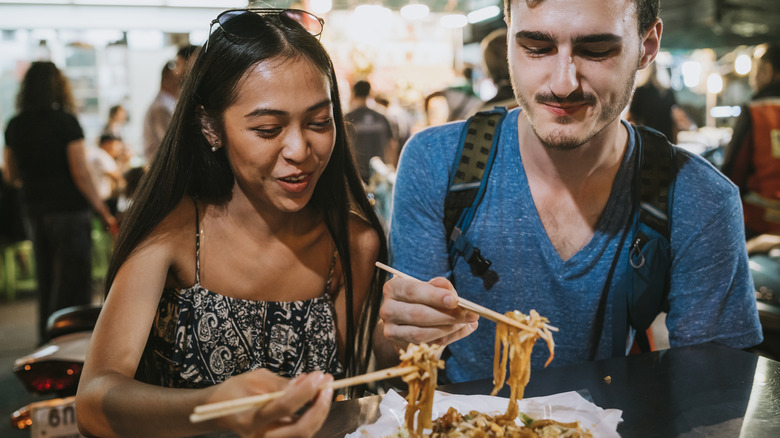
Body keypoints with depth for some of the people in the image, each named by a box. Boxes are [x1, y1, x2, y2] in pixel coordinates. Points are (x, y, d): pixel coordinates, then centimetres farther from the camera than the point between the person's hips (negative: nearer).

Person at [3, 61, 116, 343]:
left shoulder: (14, 126, 6)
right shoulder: (66, 121, -12)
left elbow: (12, 175, 14)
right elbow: (80, 174, -15)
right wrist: (104, 213, -10)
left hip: (33, 211, 6)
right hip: (68, 210, -6)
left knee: (45, 283, 17)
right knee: (73, 286, -1)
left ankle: (46, 343, 26)